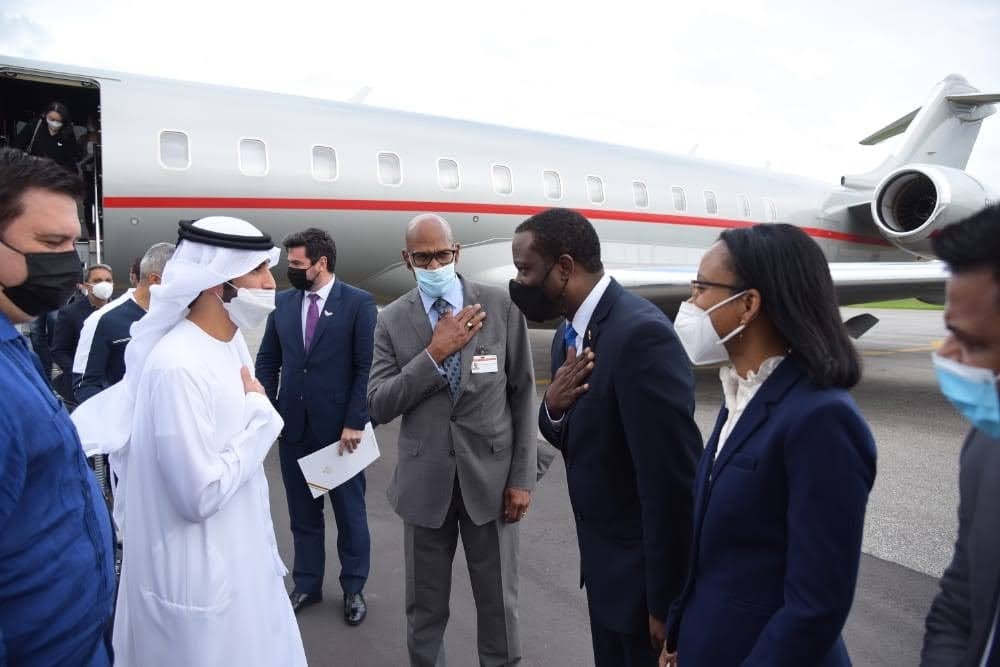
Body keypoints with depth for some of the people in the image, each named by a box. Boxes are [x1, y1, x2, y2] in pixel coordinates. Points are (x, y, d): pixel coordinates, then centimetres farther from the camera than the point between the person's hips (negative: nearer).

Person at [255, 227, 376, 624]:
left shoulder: (358, 304, -8)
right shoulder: (283, 303, 6)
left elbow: (367, 367, -10)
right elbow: (267, 361, 10)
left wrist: (355, 423, -14)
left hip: (340, 427, -4)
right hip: (294, 428, 4)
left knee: (350, 512, 11)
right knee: (302, 513, 16)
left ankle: (353, 589, 28)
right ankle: (307, 585, 33)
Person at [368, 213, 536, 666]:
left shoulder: (501, 307, -4)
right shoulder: (393, 319, -1)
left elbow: (522, 396, -1)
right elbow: (377, 406, -8)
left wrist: (522, 476, -3)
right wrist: (435, 352, -18)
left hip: (490, 474, 0)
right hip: (425, 479, 1)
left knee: (498, 600, 14)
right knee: (424, 604, 17)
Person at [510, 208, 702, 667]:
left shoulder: (640, 332, -25)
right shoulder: (569, 333, 3)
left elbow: (671, 477, -25)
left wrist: (666, 600, -19)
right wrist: (552, 406, -12)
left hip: (647, 571, -8)